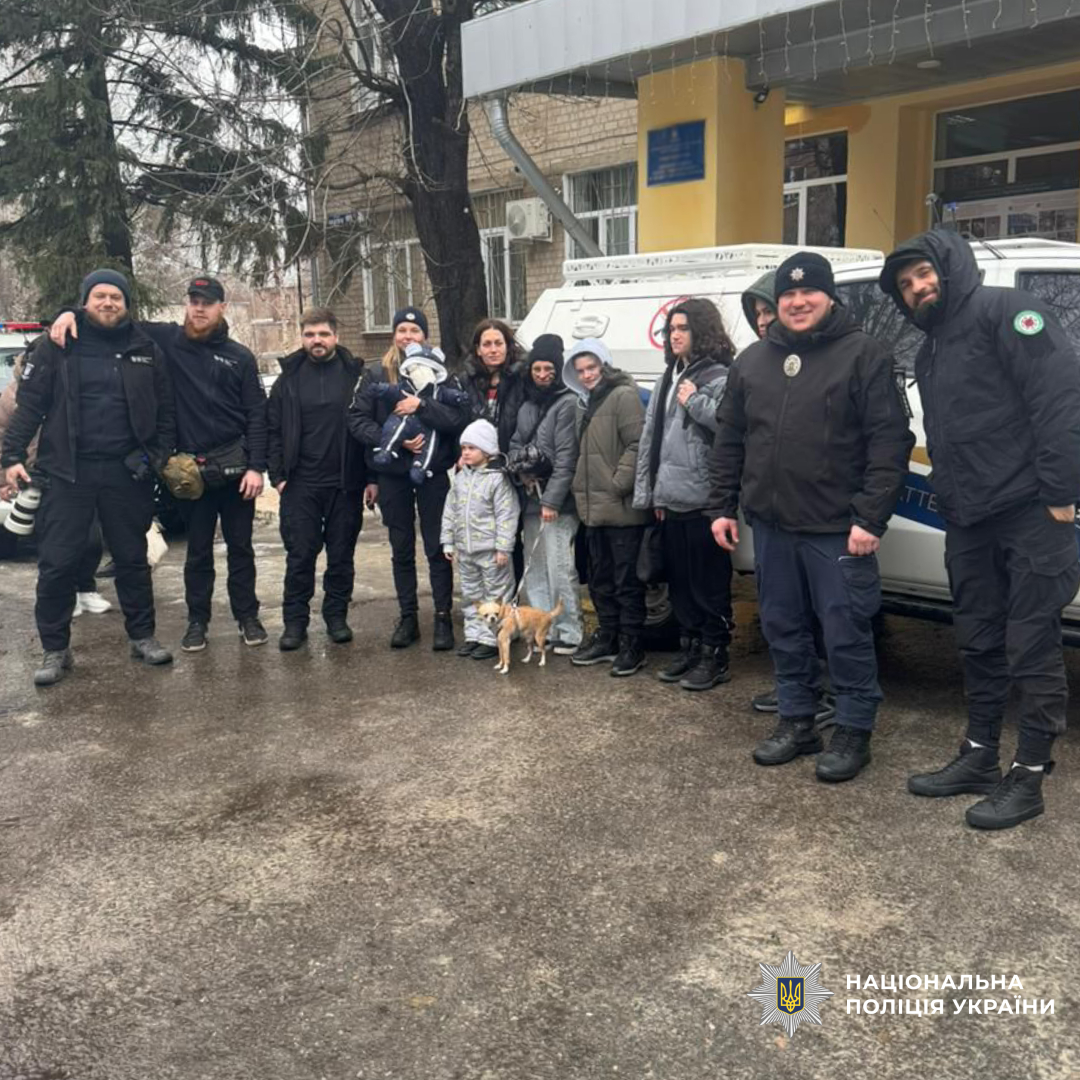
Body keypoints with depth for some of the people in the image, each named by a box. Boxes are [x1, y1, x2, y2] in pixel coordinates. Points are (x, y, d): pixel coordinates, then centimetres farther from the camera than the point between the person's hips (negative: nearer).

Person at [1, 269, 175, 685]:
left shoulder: (146, 350, 7)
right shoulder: (57, 346, 1)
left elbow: (165, 410, 10)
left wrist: (162, 456, 0)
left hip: (126, 472, 2)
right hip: (67, 471, -1)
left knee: (132, 559, 11)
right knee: (57, 564, 0)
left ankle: (142, 636, 24)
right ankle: (55, 650, 12)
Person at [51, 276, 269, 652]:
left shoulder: (239, 356, 2)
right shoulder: (165, 339, 3)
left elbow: (257, 415, 0)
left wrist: (256, 466, -8)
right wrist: (72, 313, -13)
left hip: (235, 465, 0)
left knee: (240, 547, 8)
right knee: (198, 549, 9)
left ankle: (248, 616, 20)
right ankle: (197, 621, 21)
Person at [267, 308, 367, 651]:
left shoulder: (355, 374, 1)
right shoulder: (289, 378, 5)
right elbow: (274, 430, 6)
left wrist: (371, 477, -5)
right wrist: (278, 475, -2)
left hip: (345, 483, 0)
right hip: (300, 484, 1)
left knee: (341, 555, 9)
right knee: (299, 555, 3)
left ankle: (336, 616, 21)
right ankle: (295, 621, 13)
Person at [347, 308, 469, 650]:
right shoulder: (375, 375, 3)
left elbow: (459, 418, -9)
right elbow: (357, 420, -4)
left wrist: (422, 405, -22)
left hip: (433, 472, -1)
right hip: (392, 474, 2)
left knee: (437, 548, 2)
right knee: (401, 550, 10)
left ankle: (443, 618, 10)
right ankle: (408, 618, 20)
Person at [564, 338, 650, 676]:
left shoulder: (623, 395, -10)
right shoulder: (585, 402, 17)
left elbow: (637, 445, -18)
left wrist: (618, 485, -19)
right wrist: (582, 490, 16)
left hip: (622, 507, -9)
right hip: (593, 508, 9)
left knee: (627, 580, -1)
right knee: (600, 578, 16)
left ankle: (631, 645, 7)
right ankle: (607, 637, 27)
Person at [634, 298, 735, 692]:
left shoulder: (719, 376, -9)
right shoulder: (669, 379, 18)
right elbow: (650, 434, 17)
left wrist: (695, 400, -17)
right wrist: (648, 490, 12)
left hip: (703, 500, -9)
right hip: (670, 499, 9)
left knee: (709, 583, 0)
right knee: (679, 581, 16)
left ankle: (715, 656, 10)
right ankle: (690, 647, 28)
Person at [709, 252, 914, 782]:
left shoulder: (863, 355, -4)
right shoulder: (752, 362, 12)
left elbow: (890, 441, -10)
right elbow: (729, 442, 15)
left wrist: (871, 517, -16)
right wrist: (723, 506, 9)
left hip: (837, 530, -5)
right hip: (770, 524, 6)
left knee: (846, 632, 2)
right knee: (783, 628, 14)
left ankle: (853, 732, 17)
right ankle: (797, 722, 28)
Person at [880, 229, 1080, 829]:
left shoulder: (1004, 312, -6)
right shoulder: (929, 353, 20)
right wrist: (948, 505, 13)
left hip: (1029, 512, -9)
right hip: (969, 523, 9)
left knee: (1032, 648, -2)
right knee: (979, 644, 14)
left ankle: (1028, 778, 6)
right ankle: (979, 757, 25)